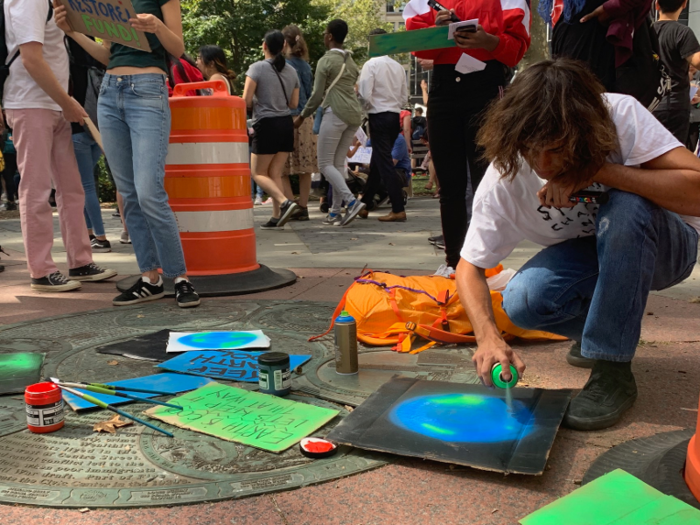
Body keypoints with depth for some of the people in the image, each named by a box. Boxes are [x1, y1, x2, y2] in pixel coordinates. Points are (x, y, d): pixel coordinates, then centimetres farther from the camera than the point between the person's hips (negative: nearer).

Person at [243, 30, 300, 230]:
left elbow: (246, 101, -12)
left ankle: (284, 202, -16)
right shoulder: (291, 71, 8)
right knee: (275, 173, 9)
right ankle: (276, 217, 4)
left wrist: (258, 103, 9)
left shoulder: (257, 68, -8)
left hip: (266, 125, -6)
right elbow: (294, 103, 12)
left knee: (258, 173, 4)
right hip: (286, 124, 6)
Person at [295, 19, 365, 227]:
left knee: (325, 163, -3)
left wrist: (302, 117, 5)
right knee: (338, 163, 10)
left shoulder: (326, 60, -4)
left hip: (335, 113, -7)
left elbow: (317, 94, -5)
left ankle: (352, 201, -19)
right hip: (354, 114, 7)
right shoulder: (351, 61, 19)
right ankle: (335, 212, 7)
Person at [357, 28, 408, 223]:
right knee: (376, 162, 16)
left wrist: (365, 108, 5)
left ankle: (398, 210, -7)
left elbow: (365, 95, -14)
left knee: (384, 163, -4)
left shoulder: (371, 64, -10)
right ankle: (365, 204, 26)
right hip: (395, 116, 6)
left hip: (379, 117, -6)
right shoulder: (398, 66, 7)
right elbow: (404, 96, 10)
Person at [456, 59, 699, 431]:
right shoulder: (503, 178, -21)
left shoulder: (621, 115, -27)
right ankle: (608, 327, 7)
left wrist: (599, 171, -39)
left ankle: (613, 370, -22)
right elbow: (469, 267, -17)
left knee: (624, 204, -35)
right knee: (522, 302, -27)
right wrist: (489, 336, -33)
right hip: (588, 256, 2)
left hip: (661, 245, -2)